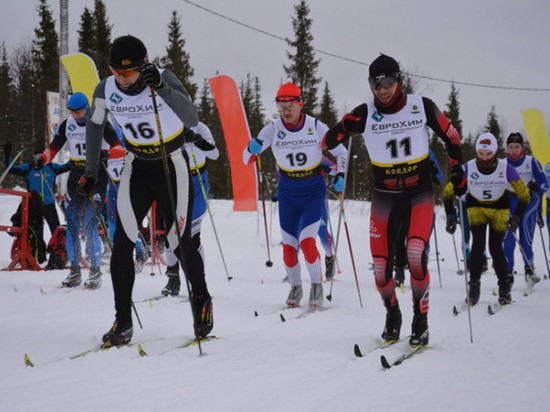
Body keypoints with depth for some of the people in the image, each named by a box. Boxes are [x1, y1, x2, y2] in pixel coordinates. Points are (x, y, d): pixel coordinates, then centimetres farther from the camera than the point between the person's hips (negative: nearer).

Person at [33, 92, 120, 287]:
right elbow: (54, 147, 11)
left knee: (90, 225, -14)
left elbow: (119, 146, -9)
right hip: (76, 175, 5)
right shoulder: (67, 125, 6)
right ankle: (74, 270, 10)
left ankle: (95, 272, -7)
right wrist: (42, 158, -8)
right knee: (72, 225, 1)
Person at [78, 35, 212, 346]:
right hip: (137, 168, 3)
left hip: (173, 166, -3)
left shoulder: (164, 79, -22)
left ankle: (202, 301, 27)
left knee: (180, 243, -1)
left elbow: (192, 119, -36)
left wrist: (162, 89, -49)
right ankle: (123, 323, -1)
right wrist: (91, 171, 10)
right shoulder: (106, 90, -11)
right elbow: (95, 126, 9)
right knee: (121, 244, -9)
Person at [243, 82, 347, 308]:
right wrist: (253, 149, -33)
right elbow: (247, 159, -10)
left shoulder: (315, 126, -11)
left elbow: (340, 151, 0)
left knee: (306, 241, -15)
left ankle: (317, 285, 5)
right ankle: (295, 287, 25)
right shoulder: (272, 129, -9)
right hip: (287, 192, 2)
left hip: (314, 190, -2)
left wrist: (340, 175, -17)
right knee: (288, 245, 3)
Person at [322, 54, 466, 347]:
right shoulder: (365, 114, -7)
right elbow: (328, 141, -6)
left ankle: (421, 323, -5)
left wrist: (457, 170, 3)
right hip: (385, 195, 2)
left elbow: (450, 136, 7)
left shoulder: (422, 106, -7)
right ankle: (392, 316, 27)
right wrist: (345, 126, -26)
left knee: (416, 254, -21)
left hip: (420, 192, -1)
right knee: (381, 264, -1)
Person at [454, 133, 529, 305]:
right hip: (476, 206, 0)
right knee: (478, 243, -18)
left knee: (495, 248, -7)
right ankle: (474, 285, -8)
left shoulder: (505, 168, -26)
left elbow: (524, 194, -15)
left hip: (499, 208, 0)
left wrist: (516, 217, -24)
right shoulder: (468, 168, -25)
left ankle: (505, 288, 10)